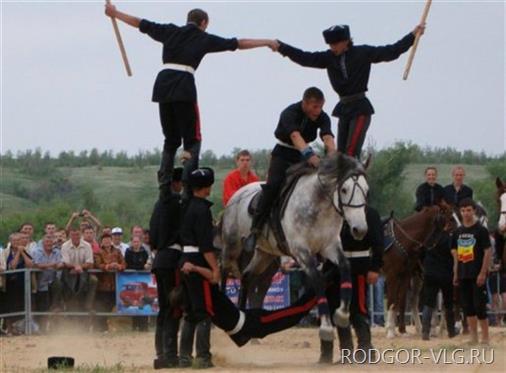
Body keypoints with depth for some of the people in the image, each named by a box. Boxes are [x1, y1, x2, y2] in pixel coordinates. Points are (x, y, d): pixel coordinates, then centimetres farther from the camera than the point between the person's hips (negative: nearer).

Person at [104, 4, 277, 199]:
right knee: (192, 139, 2)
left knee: (171, 139, 16)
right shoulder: (204, 39, 9)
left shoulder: (170, 31, 18)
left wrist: (115, 13, 36)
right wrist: (267, 43, 19)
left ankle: (164, 187, 5)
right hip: (184, 87, -4)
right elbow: (238, 44, 11)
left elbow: (140, 23, 24)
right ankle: (188, 181, -20)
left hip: (163, 84, 4)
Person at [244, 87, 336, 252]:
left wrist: (332, 154, -51)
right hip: (283, 153, -5)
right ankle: (255, 229, -22)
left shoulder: (322, 117, -10)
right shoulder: (290, 113, -25)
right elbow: (295, 135, -43)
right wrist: (309, 154, -62)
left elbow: (327, 137, -28)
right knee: (273, 185, -24)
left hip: (304, 155, 5)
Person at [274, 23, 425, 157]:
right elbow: (305, 58, -2)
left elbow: (391, 52, -3)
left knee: (351, 152, -17)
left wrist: (412, 35, -7)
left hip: (360, 108, -6)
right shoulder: (329, 58, 4)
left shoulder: (363, 53, -6)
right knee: (341, 153, 5)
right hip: (343, 108, 6)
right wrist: (280, 47, -12)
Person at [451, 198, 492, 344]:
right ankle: (474, 337, 13)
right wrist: (455, 274, 11)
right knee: (468, 307, 7)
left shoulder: (480, 230, -6)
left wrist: (483, 273, -14)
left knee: (480, 306, -7)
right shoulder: (458, 232, 11)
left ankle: (485, 337, 0)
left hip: (477, 275, -6)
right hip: (463, 275, 6)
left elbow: (488, 252, -9)